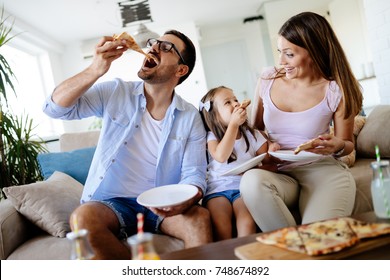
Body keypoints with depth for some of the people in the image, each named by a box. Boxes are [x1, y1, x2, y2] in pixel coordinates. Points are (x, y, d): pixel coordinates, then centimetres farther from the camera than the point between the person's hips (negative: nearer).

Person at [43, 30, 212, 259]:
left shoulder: (191, 117, -1)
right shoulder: (115, 93, 0)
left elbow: (194, 175, -4)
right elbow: (56, 107, -5)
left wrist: (183, 202, -27)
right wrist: (95, 70, -21)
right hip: (111, 202, 1)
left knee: (200, 218, -30)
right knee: (83, 218, -31)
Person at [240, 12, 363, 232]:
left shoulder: (336, 91, -3)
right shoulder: (268, 79, 3)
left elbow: (347, 144, 9)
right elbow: (255, 128, 18)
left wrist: (337, 146, -15)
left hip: (323, 170, -3)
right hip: (280, 175, 3)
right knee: (252, 181, -35)